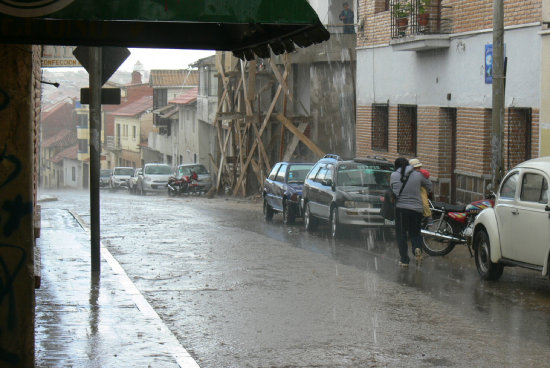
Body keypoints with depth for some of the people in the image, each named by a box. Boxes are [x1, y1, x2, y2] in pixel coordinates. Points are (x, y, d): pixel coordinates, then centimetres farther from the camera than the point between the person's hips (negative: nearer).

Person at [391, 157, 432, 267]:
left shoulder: (394, 175, 2)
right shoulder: (418, 175, 4)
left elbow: (391, 190, 10)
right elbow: (429, 185, 15)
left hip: (400, 208, -1)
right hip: (417, 209, 1)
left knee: (401, 234, 7)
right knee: (415, 233, 14)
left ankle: (404, 260, 5)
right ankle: (417, 248, -16)